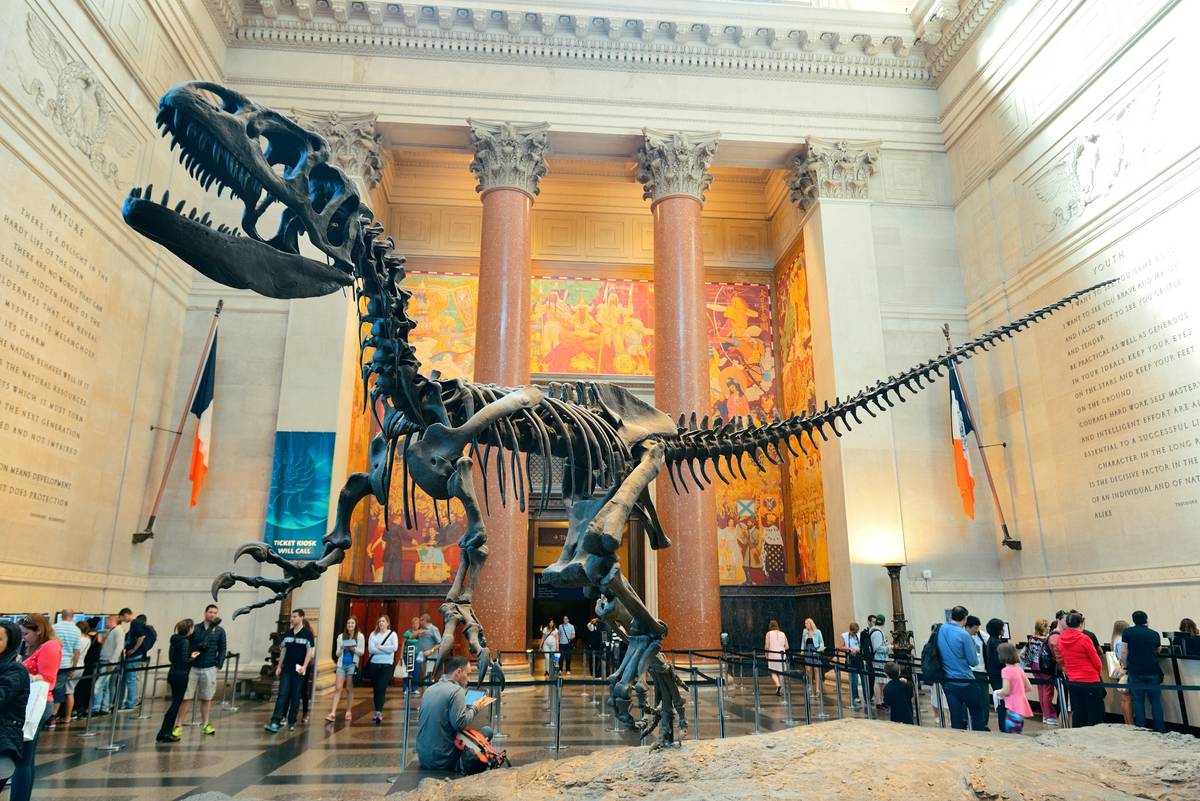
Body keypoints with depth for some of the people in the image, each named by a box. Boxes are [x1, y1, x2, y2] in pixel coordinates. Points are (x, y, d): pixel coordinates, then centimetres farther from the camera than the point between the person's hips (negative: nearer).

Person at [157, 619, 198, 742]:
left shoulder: (175, 640, 10)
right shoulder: (185, 641, -16)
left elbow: (171, 657, 17)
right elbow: (184, 660, -22)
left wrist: (190, 655, 15)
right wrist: (193, 658, -4)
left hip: (173, 673, 9)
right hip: (181, 675, -9)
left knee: (175, 703, 15)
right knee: (176, 704, -1)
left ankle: (167, 732, 19)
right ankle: (165, 733, 2)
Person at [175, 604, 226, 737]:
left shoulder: (220, 631, 5)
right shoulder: (195, 628, 5)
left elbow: (222, 649, 7)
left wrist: (219, 664, -3)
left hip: (209, 669, 0)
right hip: (192, 667, 0)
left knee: (206, 698, 8)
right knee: (185, 697, 0)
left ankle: (205, 724, 19)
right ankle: (178, 725, 10)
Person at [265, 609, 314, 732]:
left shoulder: (307, 633, -5)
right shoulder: (287, 633, 8)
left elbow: (309, 651, -7)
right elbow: (283, 650, 14)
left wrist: (304, 666, -16)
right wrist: (279, 666, 10)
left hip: (298, 670, -3)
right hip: (286, 669, 3)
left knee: (295, 696, 5)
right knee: (282, 695, -4)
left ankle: (292, 722, 14)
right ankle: (275, 722, -8)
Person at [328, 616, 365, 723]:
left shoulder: (360, 636, 3)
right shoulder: (341, 636, 8)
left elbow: (362, 652, 1)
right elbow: (337, 654, 8)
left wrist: (354, 649, -16)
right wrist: (342, 649, -13)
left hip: (352, 664, -2)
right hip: (341, 664, 2)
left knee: (349, 689, 3)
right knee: (338, 688, -5)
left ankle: (348, 712, 13)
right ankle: (333, 713, -8)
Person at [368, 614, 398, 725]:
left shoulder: (392, 634, 3)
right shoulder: (373, 634, 6)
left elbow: (394, 647, -12)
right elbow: (370, 649, -7)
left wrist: (379, 647, -10)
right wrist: (386, 650, -11)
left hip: (387, 665, -2)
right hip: (374, 664, 2)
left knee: (382, 689, -10)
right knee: (376, 689, 10)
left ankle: (379, 713, -15)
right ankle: (377, 711, 21)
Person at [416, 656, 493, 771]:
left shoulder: (429, 690, 11)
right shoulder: (456, 690, -13)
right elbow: (460, 723, -21)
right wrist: (475, 708, -4)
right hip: (443, 761, -8)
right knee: (487, 731, 0)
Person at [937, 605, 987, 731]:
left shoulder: (940, 630, 1)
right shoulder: (964, 635, -16)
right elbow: (973, 662, -9)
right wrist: (976, 655, 11)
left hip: (947, 682, 5)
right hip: (965, 681, -5)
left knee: (956, 717, 9)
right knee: (977, 714, 12)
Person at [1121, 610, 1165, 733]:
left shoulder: (1127, 632, -2)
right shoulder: (1154, 634, 5)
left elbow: (1123, 652, -2)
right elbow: (1158, 651, 20)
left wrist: (1125, 667, 10)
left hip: (1135, 672, -2)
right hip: (1153, 671, 2)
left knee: (1138, 701, 3)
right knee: (1156, 701, 7)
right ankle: (1160, 729, 9)